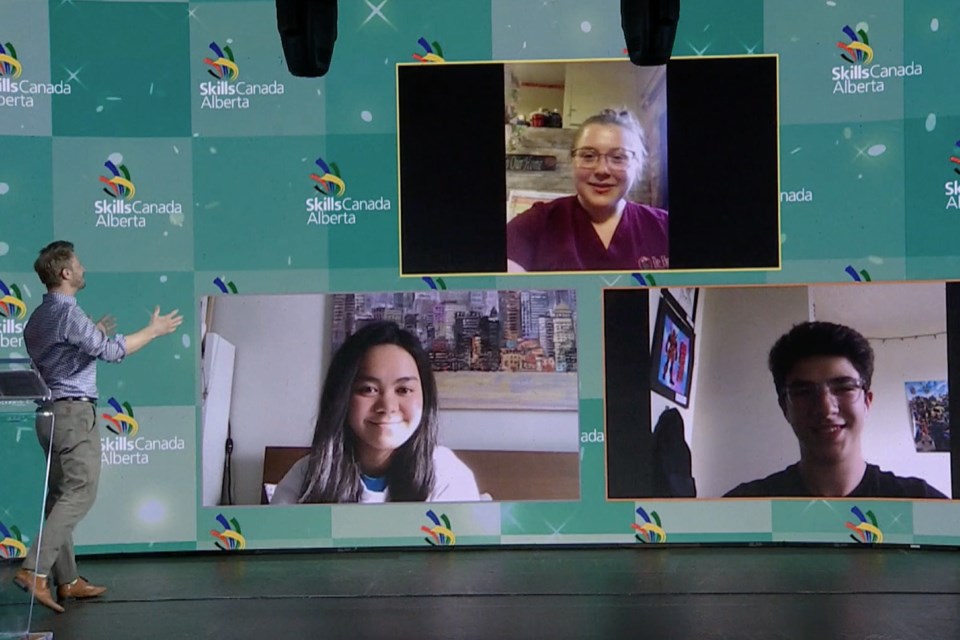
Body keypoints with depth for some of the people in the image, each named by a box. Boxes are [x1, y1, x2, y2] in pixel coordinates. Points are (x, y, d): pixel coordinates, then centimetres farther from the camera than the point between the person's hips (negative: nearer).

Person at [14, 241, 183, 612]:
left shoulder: (38, 317, 16)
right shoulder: (67, 313, -14)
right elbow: (111, 352, -19)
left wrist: (94, 334, 30)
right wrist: (154, 330, -8)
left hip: (51, 414, 10)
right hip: (74, 413, -10)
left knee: (61, 495, 9)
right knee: (79, 494, -9)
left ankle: (67, 580, 13)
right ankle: (34, 570, -15)